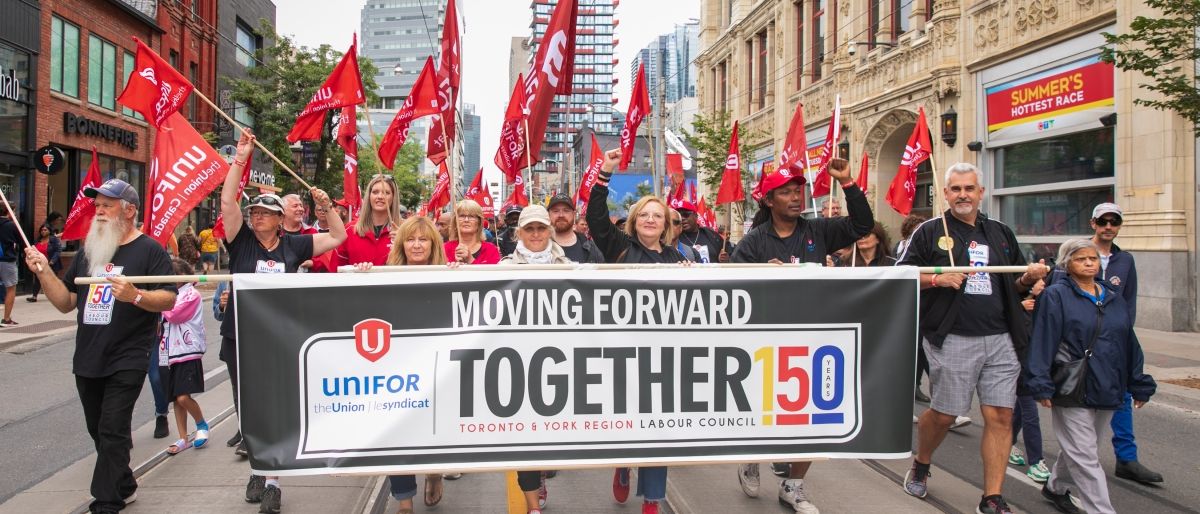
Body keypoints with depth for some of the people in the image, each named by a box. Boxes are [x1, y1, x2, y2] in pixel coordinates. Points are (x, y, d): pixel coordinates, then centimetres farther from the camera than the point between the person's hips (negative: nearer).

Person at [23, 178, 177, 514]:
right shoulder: (88, 250, 14)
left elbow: (168, 299, -14)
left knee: (112, 432, -8)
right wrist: (44, 272, 0)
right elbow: (65, 303, 14)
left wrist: (134, 295, -31)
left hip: (127, 360, -7)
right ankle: (124, 487, 33)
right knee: (99, 431, 16)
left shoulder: (149, 250, -6)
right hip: (87, 359, 7)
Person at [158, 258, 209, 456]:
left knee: (183, 397, -13)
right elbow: (162, 319, 19)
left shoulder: (191, 294, -7)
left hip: (187, 353, -8)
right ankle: (183, 439, 17)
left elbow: (173, 314, -17)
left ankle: (202, 425, 12)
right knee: (176, 399, 9)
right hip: (169, 354, 8)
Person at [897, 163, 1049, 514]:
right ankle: (920, 466, 32)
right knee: (944, 414, 5)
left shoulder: (1001, 234, 16)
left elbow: (1016, 286, 22)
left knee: (1000, 416, 0)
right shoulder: (930, 231, 3)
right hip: (952, 340, -4)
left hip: (1000, 340, 4)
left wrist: (1030, 278, 0)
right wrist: (936, 278, -17)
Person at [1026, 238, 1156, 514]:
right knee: (1085, 458, -4)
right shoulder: (1056, 295, -6)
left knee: (1078, 449, 20)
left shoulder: (1114, 298, 12)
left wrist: (1139, 385, 15)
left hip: (1106, 389, 6)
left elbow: (1130, 344, 17)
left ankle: (1054, 487, 39)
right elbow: (1043, 340, -11)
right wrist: (1042, 385, -17)